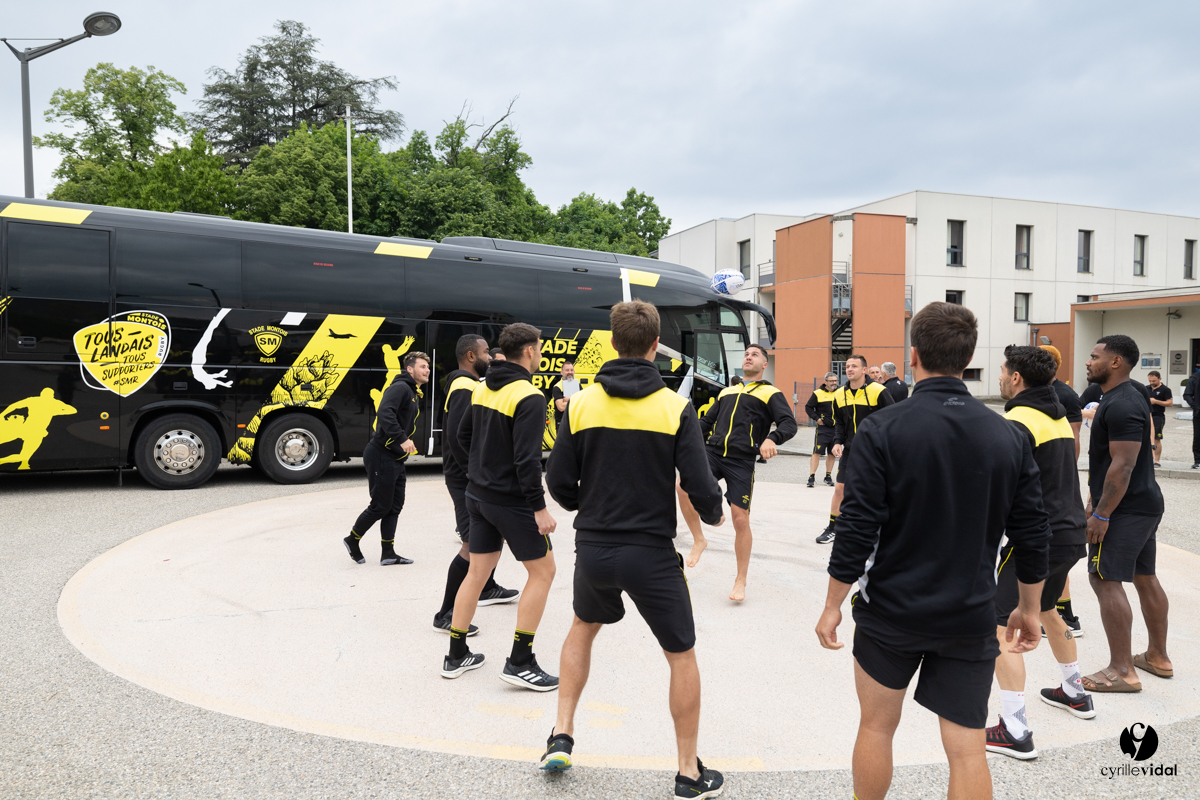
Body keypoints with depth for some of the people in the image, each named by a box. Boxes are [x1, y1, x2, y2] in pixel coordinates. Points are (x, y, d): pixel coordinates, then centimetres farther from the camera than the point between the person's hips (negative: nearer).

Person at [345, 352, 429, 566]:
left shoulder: (414, 394, 18)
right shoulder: (400, 387, -14)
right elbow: (385, 414, -30)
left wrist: (408, 442, 10)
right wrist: (402, 439, -34)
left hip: (396, 458, 10)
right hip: (381, 456, -10)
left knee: (395, 506, 10)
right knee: (381, 506, -1)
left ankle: (388, 554, 15)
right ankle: (352, 540, 20)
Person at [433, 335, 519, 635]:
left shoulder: (469, 386, 16)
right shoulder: (465, 388, -18)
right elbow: (457, 437, -27)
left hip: (477, 477, 11)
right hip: (466, 480, -11)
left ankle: (487, 588, 40)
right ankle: (446, 614, -7)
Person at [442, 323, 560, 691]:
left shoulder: (484, 388, 7)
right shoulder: (529, 397, -19)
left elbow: (464, 435, 16)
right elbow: (527, 459, -24)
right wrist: (539, 507, -19)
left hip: (479, 493, 8)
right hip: (511, 500, -8)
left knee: (477, 571, 16)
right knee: (542, 570, 5)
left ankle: (456, 656, 25)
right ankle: (519, 663, 6)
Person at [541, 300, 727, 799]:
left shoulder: (582, 403, -4)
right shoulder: (675, 407, -11)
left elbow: (559, 483, -1)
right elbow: (700, 488, -11)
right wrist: (714, 515, 11)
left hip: (593, 548, 3)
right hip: (651, 552, -3)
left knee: (583, 628, 30)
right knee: (682, 656, 15)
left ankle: (561, 736, 29)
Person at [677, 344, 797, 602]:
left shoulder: (771, 394, 9)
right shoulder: (727, 392, 24)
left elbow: (789, 423, -5)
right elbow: (707, 421, 29)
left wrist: (772, 439, -27)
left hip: (741, 460, -3)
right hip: (712, 451, 4)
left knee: (740, 519, -4)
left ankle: (740, 582, 12)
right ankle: (698, 540, -4)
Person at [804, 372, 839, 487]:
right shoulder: (818, 393, -3)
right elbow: (808, 407, 1)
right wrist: (816, 418, -9)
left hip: (837, 428, 4)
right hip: (823, 427, -4)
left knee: (832, 453, 10)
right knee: (817, 452, -9)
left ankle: (828, 476, 21)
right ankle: (812, 477, -6)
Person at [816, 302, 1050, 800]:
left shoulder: (882, 430, -14)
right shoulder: (1009, 436, -2)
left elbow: (857, 529, -15)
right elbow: (1032, 535, 3)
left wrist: (833, 605, -4)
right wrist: (1029, 608, 17)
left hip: (890, 609, -2)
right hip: (971, 618, 3)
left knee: (876, 726, 18)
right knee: (967, 750, 11)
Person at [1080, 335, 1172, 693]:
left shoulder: (1121, 405, -19)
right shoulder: (1123, 398, 15)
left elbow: (1123, 465, -25)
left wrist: (1102, 515, -23)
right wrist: (1096, 501, 23)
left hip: (1125, 509, -11)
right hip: (1145, 504, 11)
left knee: (1105, 580, -9)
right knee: (1145, 577, 17)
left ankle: (1122, 671, -4)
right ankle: (1158, 657, 29)